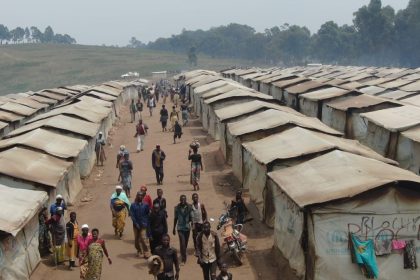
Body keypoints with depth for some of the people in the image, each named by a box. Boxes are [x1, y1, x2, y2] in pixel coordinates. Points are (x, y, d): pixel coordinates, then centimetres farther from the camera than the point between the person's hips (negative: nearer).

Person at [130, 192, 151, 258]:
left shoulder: (145, 205, 2)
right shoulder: (133, 205, 1)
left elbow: (148, 215, 6)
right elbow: (132, 215, -3)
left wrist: (146, 223, -4)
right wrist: (136, 223, -12)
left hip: (143, 225, -2)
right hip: (136, 225, 2)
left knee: (143, 238, -13)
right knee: (136, 239, 8)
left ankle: (146, 253, -10)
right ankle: (139, 251, 23)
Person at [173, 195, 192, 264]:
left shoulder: (189, 207, -6)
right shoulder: (177, 208, -4)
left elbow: (191, 217, 1)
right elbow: (175, 218, 6)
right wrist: (174, 228, 12)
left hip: (187, 228, 1)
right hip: (180, 228, -1)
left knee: (185, 243, 14)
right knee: (182, 243, -13)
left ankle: (183, 257, 35)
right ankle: (183, 259, -10)